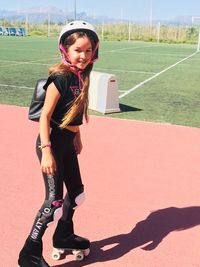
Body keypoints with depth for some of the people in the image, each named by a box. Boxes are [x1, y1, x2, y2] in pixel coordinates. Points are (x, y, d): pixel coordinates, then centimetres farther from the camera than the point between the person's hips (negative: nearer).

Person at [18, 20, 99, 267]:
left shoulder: (81, 76, 6)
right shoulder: (59, 78, -19)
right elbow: (45, 115, -21)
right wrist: (46, 151, -25)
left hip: (67, 142, 9)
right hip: (52, 141, -9)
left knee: (77, 193, 19)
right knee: (54, 200, -7)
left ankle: (64, 236, 41)